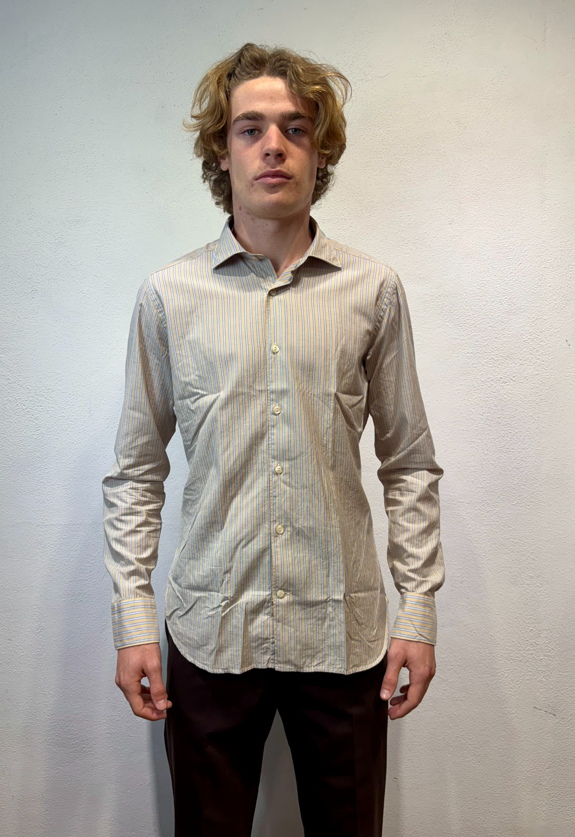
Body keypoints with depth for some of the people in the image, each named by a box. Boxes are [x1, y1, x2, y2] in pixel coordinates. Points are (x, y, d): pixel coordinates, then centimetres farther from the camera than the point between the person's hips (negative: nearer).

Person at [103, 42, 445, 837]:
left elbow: (410, 465, 4)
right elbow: (136, 472, 3)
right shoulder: (169, 294, 0)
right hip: (210, 632, 0)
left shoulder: (373, 289, 0)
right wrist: (133, 621, -1)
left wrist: (419, 610, 0)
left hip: (345, 631, 1)